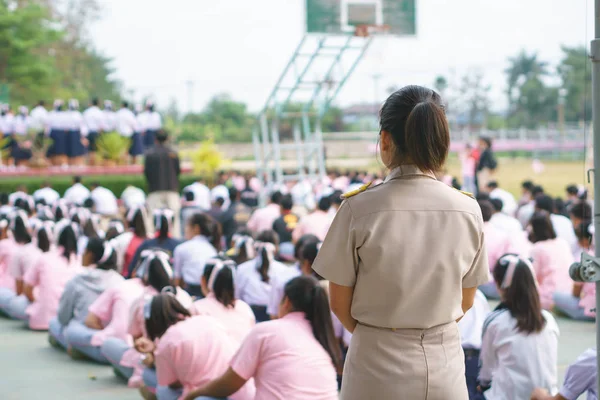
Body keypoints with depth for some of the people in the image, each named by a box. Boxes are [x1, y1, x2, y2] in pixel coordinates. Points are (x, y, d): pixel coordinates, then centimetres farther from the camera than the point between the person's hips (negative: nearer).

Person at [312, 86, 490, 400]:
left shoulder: (359, 208, -14)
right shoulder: (468, 210, -6)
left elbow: (340, 303, -5)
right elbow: (465, 302, 5)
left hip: (377, 367, -2)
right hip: (445, 364, 2)